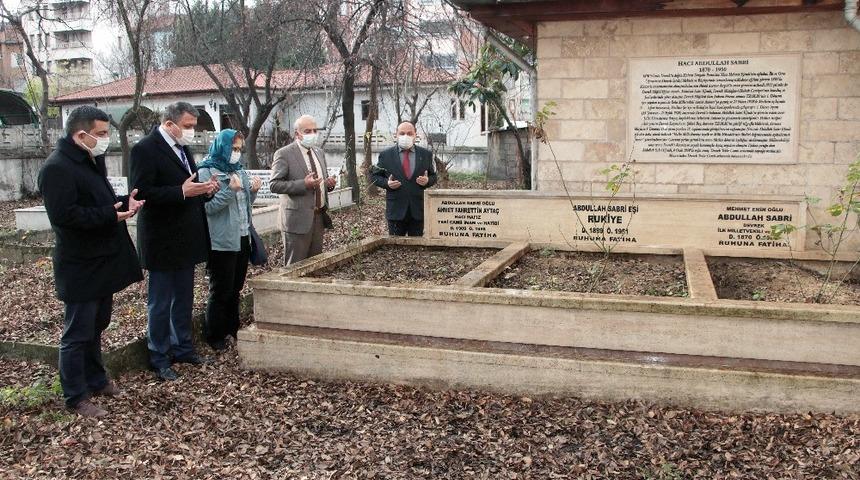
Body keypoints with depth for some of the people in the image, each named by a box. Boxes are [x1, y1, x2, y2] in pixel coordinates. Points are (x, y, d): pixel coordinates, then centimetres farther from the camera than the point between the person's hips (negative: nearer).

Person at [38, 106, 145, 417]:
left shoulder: (91, 161, 12)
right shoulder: (57, 167, -19)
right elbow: (64, 215, -27)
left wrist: (124, 203, 4)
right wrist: (111, 215, -26)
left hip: (101, 262, 10)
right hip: (80, 267, -10)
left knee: (96, 326, 21)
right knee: (77, 333, 1)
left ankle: (95, 379, 35)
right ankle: (76, 397, 11)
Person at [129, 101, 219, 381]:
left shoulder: (183, 148, 11)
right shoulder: (145, 149, -14)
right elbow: (142, 192, -21)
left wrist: (205, 190, -2)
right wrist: (181, 192, -28)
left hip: (186, 239, 8)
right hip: (162, 240, -8)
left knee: (184, 299, 17)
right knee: (160, 303, 4)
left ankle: (182, 348, 30)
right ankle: (159, 358, 16)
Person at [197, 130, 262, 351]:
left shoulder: (239, 170, 11)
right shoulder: (206, 172, -9)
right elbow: (208, 206, -16)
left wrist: (253, 190, -1)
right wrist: (231, 190, -24)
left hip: (242, 237, 7)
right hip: (222, 241, -7)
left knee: (236, 288, 16)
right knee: (220, 290, 2)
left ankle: (232, 328, 29)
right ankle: (214, 336, 15)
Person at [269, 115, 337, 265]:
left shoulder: (319, 153, 15)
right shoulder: (284, 154, -7)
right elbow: (274, 185, -13)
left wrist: (329, 183, 2)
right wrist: (304, 184, -23)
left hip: (319, 217, 7)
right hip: (298, 218, -7)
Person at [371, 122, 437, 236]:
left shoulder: (426, 154, 7)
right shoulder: (385, 155, 3)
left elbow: (433, 176, 12)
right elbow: (374, 176, 7)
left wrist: (427, 181, -11)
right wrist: (387, 183, -12)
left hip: (418, 209, 1)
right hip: (395, 209, -1)